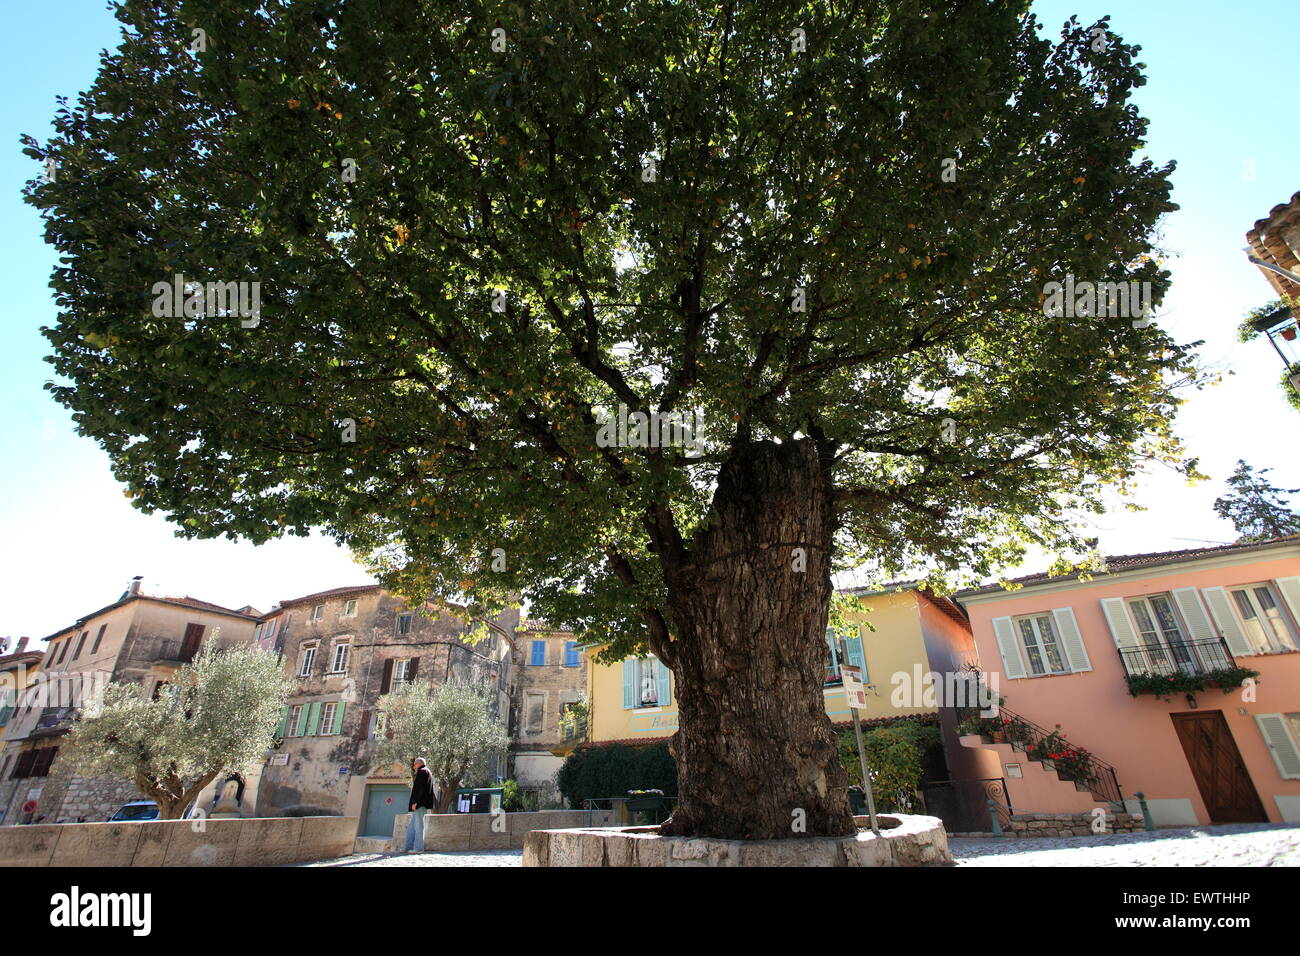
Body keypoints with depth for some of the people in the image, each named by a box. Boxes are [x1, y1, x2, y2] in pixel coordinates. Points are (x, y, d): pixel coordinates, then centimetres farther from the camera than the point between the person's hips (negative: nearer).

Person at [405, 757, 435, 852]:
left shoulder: (422, 772, -7)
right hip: (420, 805, 10)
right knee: (411, 826, 14)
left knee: (418, 825, -6)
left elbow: (420, 788, -18)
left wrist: (415, 802, -21)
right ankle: (409, 847, 18)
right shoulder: (427, 772, 23)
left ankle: (418, 848, -2)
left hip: (419, 804, -10)